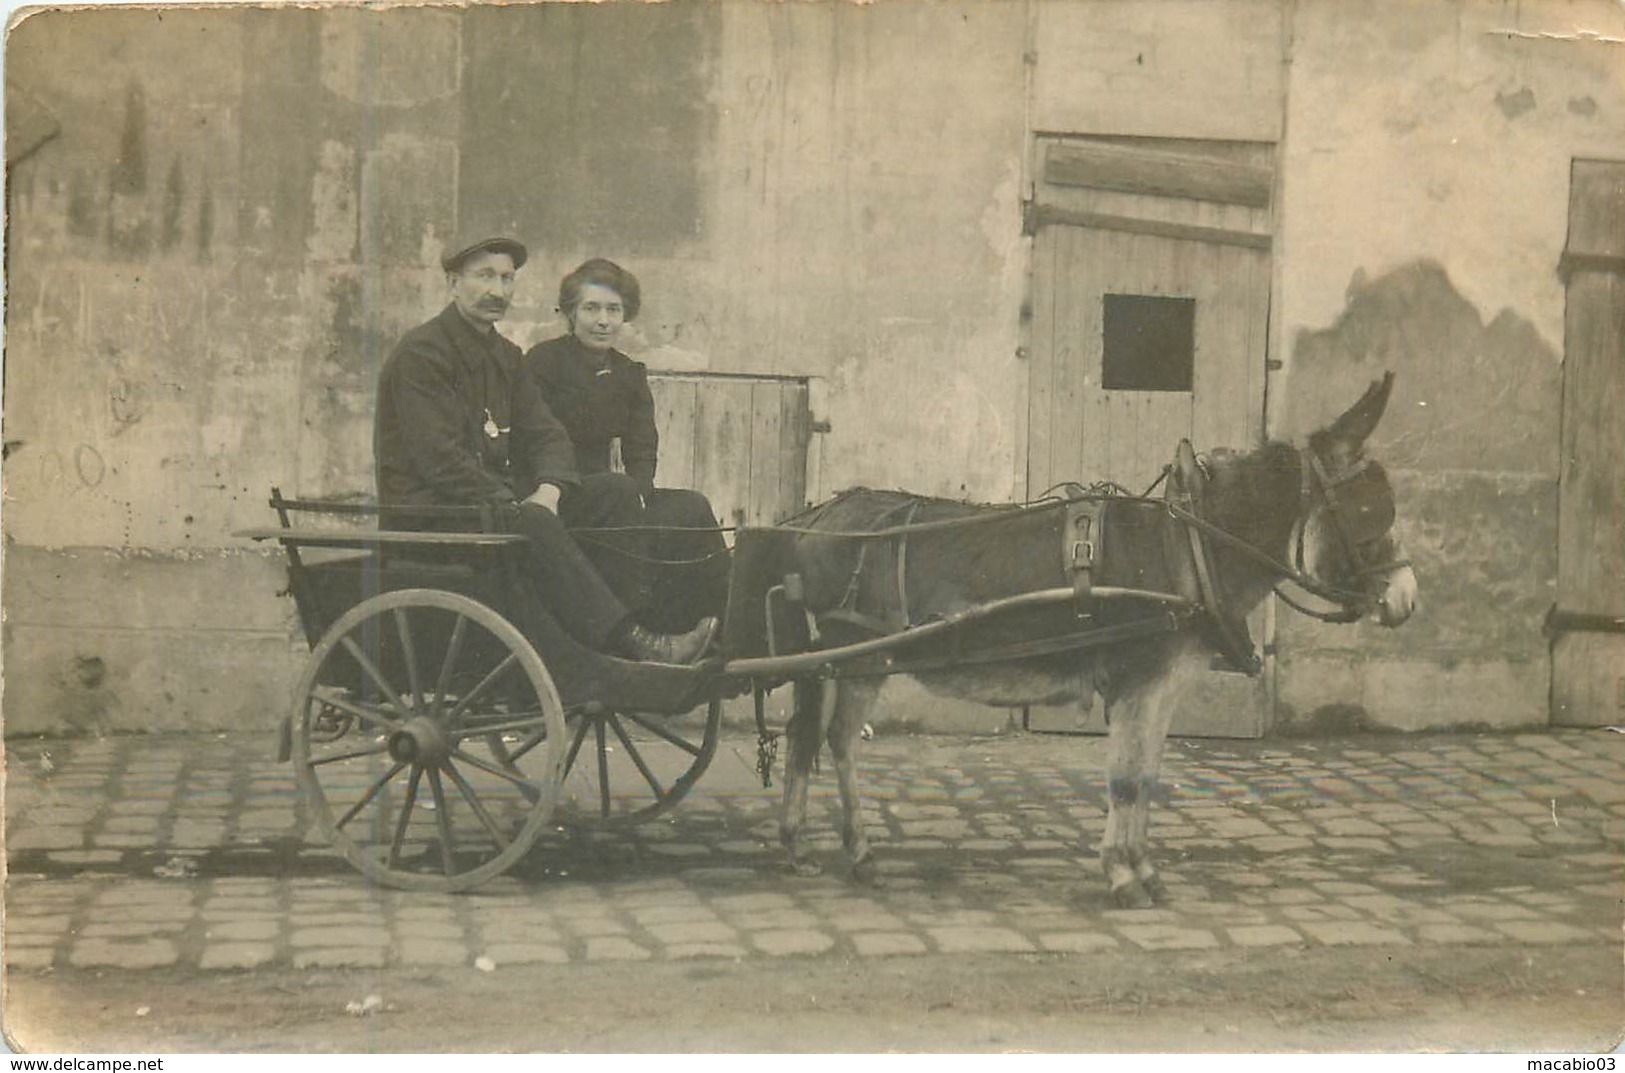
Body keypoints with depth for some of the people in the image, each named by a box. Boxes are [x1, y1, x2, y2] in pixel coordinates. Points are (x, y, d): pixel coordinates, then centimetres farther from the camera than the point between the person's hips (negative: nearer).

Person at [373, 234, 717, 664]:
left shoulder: (503, 354, 17)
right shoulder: (419, 355, -11)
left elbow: (546, 434, 11)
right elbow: (439, 457, -20)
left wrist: (549, 488, -12)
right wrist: (520, 508, -25)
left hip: (499, 495, 9)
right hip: (430, 511, -9)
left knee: (615, 491, -4)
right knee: (532, 524, -36)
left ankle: (641, 618, -13)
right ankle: (628, 643, -40)